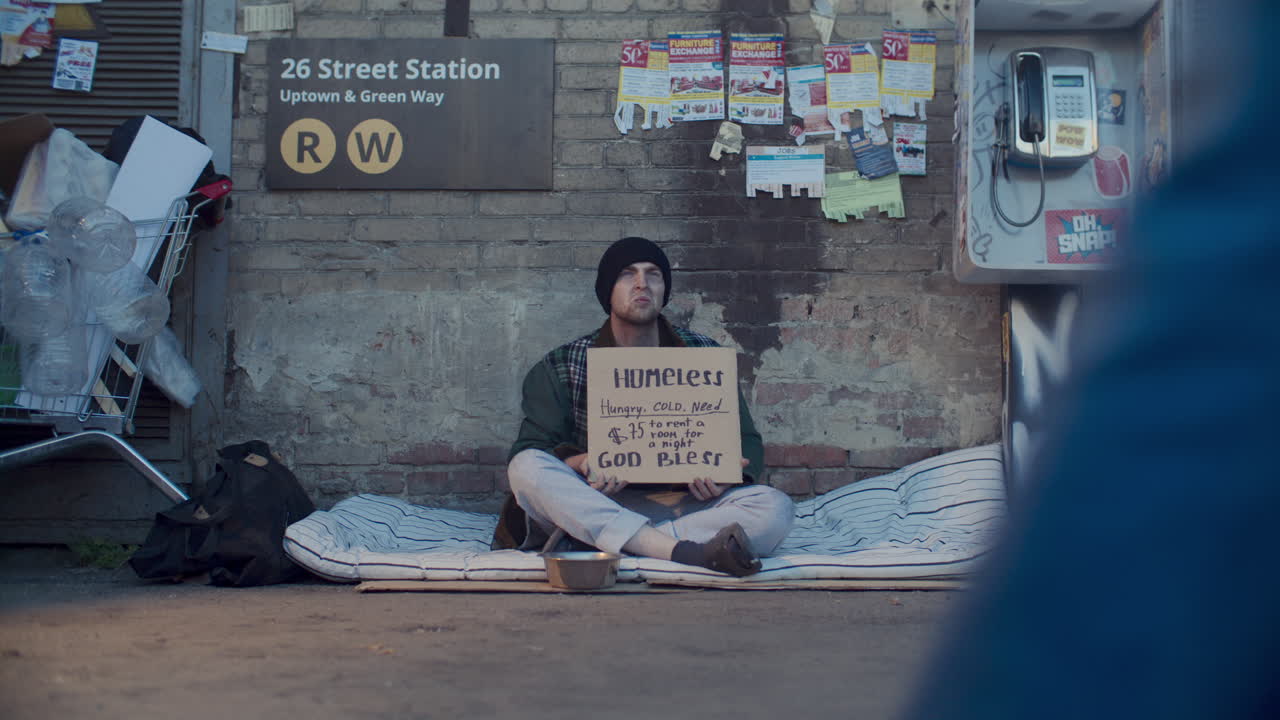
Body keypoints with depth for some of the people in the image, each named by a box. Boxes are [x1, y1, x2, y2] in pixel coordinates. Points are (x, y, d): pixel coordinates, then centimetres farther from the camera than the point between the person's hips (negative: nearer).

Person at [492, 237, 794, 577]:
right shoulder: (562, 367, 9)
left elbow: (747, 440, 14)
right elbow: (532, 449, 0)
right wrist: (580, 464, -23)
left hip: (684, 507, 1)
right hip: (591, 506, -1)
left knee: (775, 509, -26)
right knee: (525, 468, -30)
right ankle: (685, 552, -43)